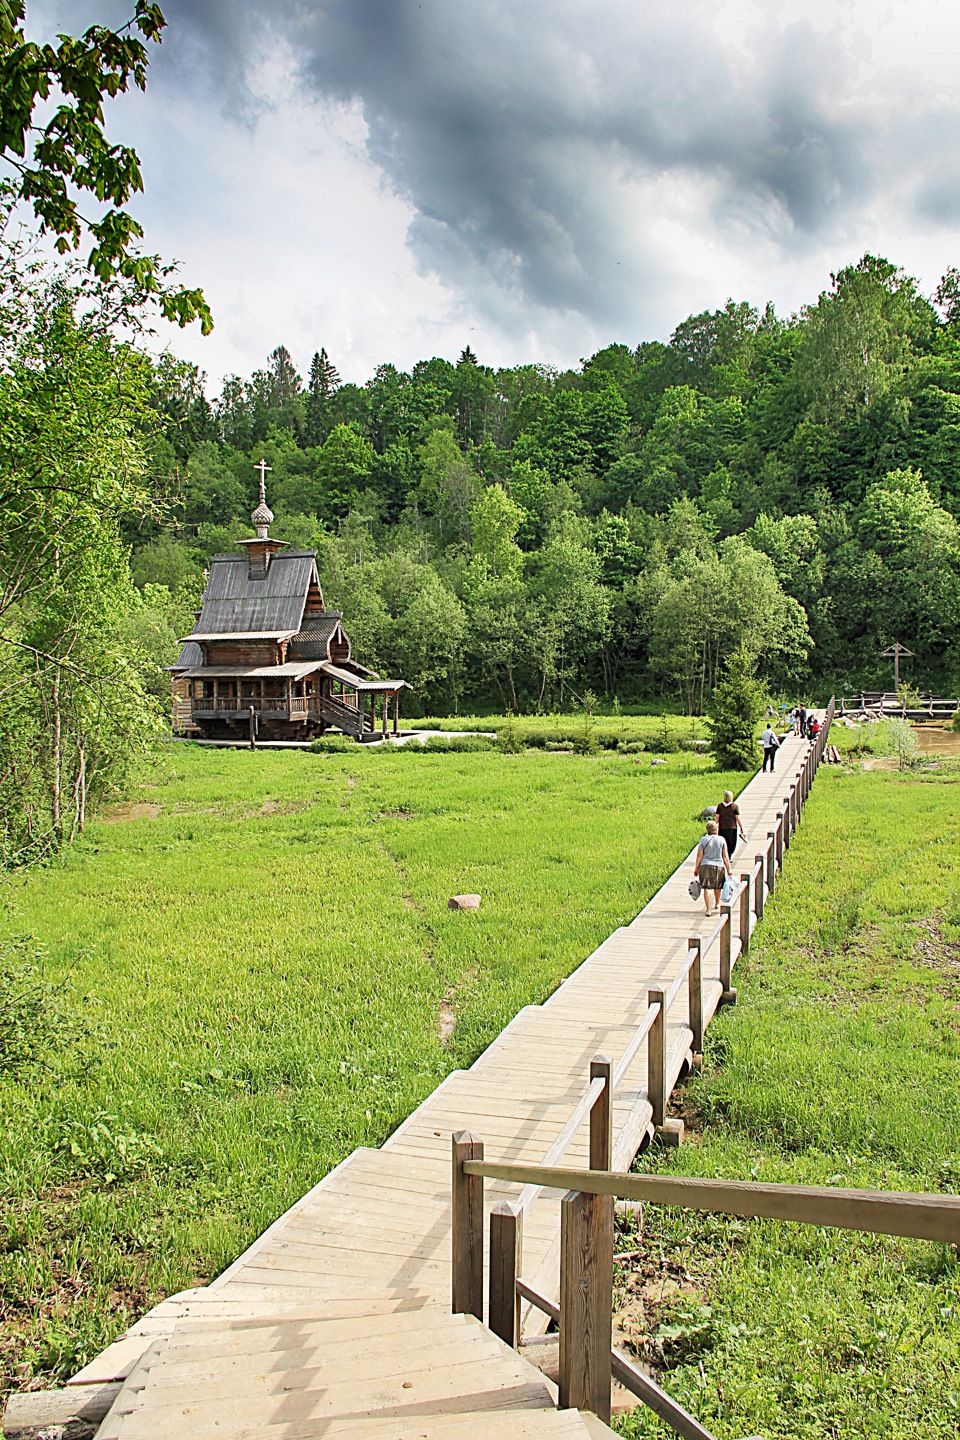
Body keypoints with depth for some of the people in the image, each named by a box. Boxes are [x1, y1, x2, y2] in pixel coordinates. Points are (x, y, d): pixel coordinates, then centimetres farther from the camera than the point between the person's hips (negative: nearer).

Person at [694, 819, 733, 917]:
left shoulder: (703, 839, -4)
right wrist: (728, 869, 6)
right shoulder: (721, 839, -1)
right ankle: (716, 903, 43)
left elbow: (699, 856, -2)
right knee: (717, 887, 21)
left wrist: (696, 868, 6)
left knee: (707, 888, -2)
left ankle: (708, 909, -9)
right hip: (719, 865, 2)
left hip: (705, 865, -2)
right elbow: (725, 856, 1)